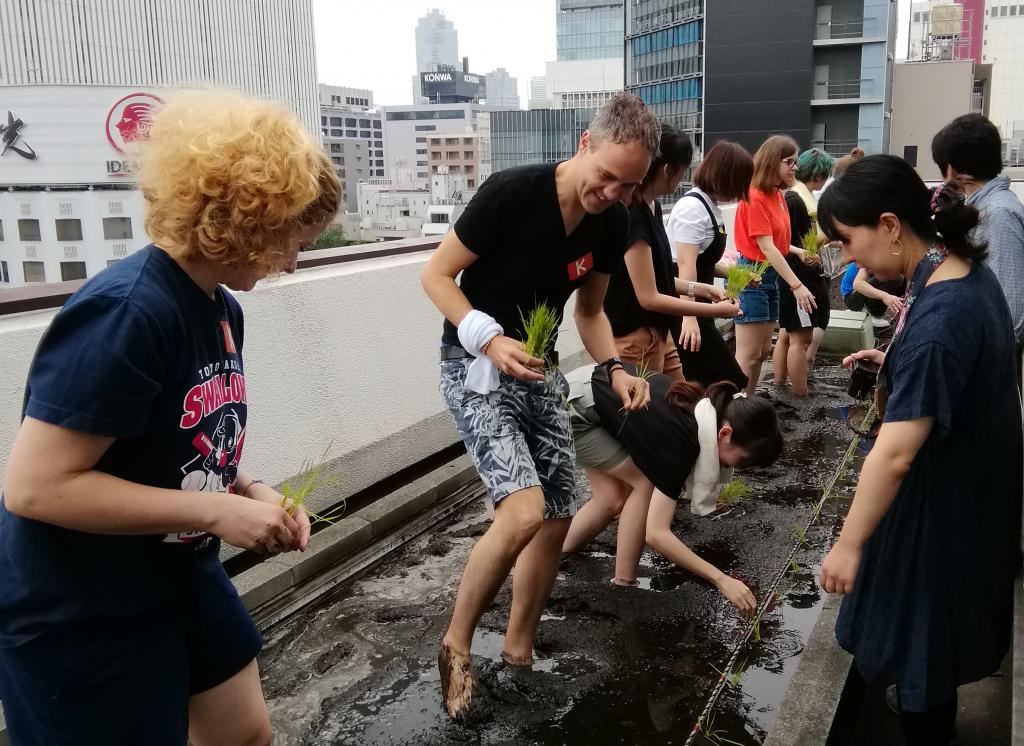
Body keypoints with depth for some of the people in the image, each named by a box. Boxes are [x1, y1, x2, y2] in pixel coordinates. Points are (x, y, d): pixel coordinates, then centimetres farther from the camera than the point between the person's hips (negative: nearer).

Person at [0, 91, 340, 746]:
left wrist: (248, 492, -5)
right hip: (76, 619, -8)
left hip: (181, 580, 9)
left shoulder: (221, 309, 1)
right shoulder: (124, 312, -27)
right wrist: (219, 512, -26)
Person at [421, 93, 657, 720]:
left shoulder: (614, 222, -3)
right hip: (476, 364, -7)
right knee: (524, 511, -22)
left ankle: (519, 651, 31)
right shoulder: (512, 192, -22)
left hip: (541, 370, 7)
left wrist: (616, 369, -8)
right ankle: (456, 647, 3)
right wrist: (490, 340, -29)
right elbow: (436, 274, -15)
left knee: (557, 520, 8)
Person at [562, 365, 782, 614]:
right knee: (645, 483, -9)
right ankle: (622, 585, 0)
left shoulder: (709, 407, -6)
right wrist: (722, 580, -30)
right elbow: (656, 533, -31)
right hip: (573, 409, -8)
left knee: (612, 499, 8)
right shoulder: (681, 441, -29)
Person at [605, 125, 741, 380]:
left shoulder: (652, 207, 7)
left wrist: (698, 288, 8)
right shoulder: (632, 217, -22)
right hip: (635, 338, -9)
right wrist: (715, 310, -15)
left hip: (659, 334, 9)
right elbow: (649, 298, -22)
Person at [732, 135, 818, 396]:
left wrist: (796, 250, 0)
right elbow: (766, 247, -21)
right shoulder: (755, 197, -17)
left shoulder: (777, 195, 11)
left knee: (762, 351, 13)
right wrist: (796, 286, -22)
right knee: (747, 356, -9)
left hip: (771, 276, 10)